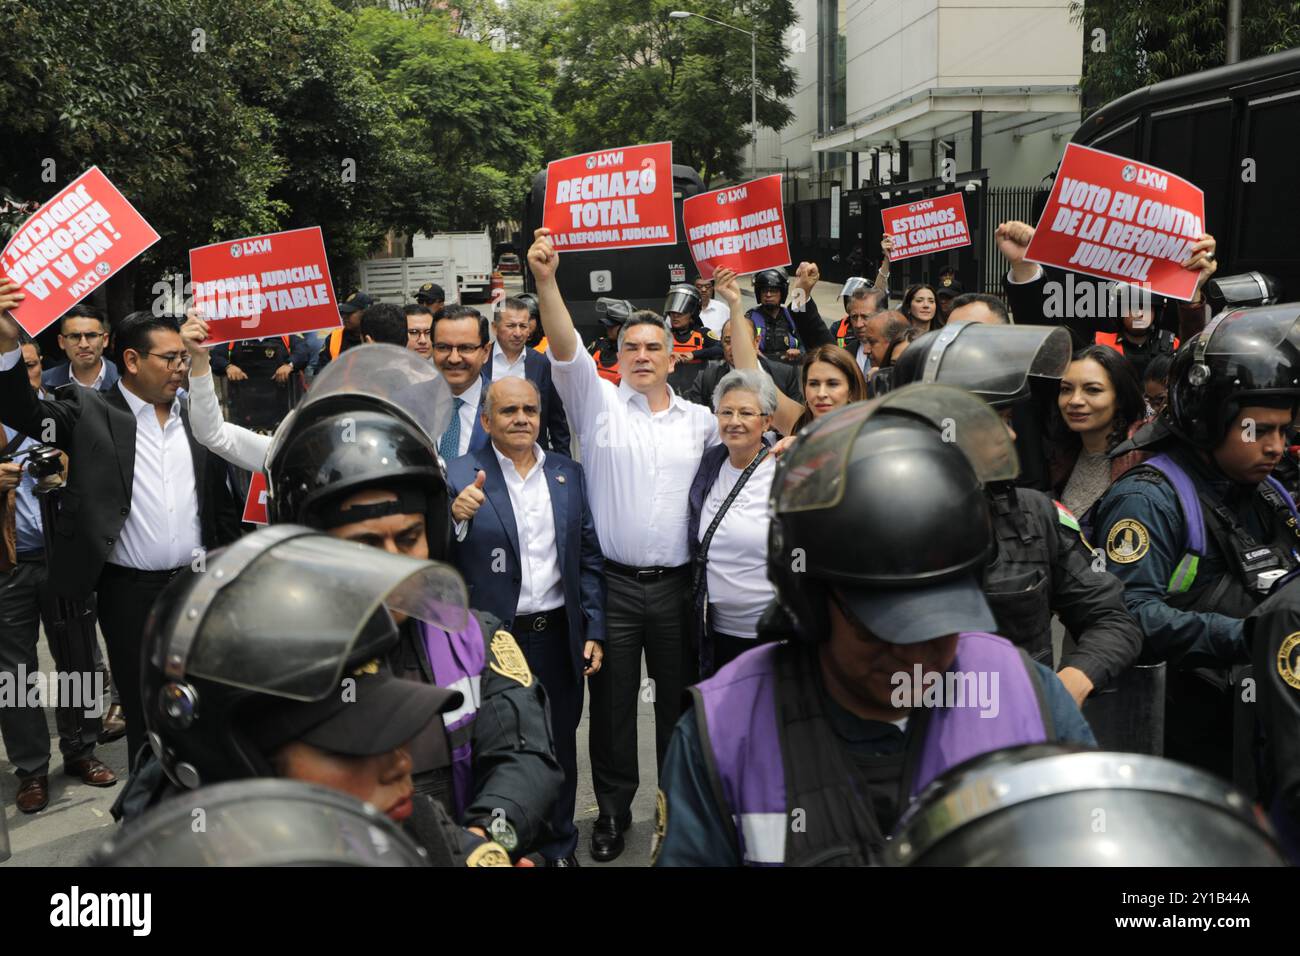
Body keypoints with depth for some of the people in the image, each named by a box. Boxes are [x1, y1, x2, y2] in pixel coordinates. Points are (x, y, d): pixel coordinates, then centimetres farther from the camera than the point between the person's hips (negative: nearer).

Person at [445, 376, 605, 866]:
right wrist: (457, 518, -28)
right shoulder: (460, 476, -6)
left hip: (558, 637, 3)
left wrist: (595, 632, 2)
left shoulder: (569, 474, 4)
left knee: (560, 747, 16)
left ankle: (560, 845, 36)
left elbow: (590, 558, 6)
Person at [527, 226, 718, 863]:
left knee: (679, 698, 13)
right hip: (613, 583, -1)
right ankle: (614, 809, 25)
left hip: (677, 584, 2)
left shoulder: (699, 420, 8)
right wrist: (546, 280, -27)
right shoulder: (598, 404, 0)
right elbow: (567, 352, -13)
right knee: (613, 701, 9)